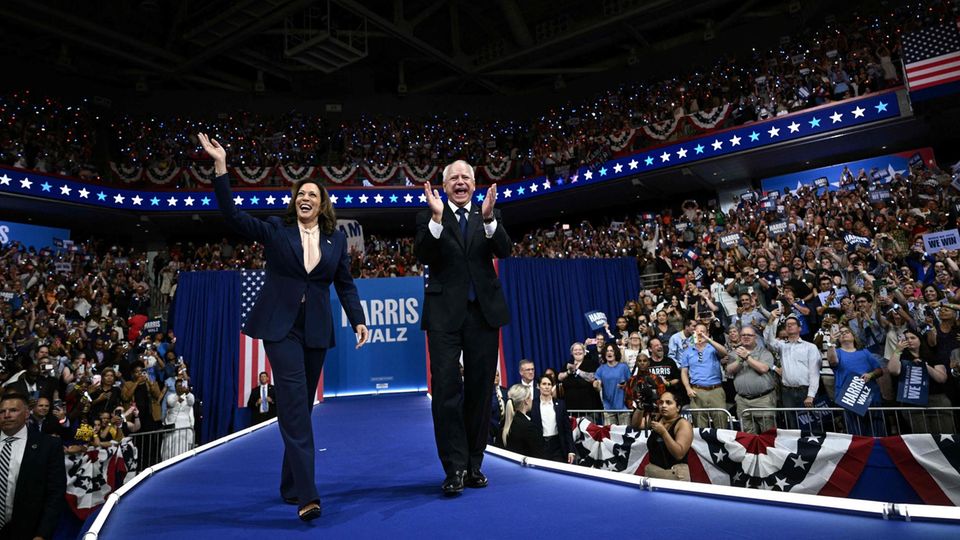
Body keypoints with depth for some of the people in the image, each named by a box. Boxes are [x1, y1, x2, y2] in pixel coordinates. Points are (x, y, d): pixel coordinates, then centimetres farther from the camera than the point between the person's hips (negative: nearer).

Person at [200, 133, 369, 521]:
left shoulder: (336, 238, 8)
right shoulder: (276, 230, 3)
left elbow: (345, 284, 8)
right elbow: (232, 215, -7)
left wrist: (358, 320, -2)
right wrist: (221, 166, -13)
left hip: (316, 330, 3)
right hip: (280, 325, -3)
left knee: (303, 405, 10)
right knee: (294, 403, -13)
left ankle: (292, 486, 24)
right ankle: (307, 496, -14)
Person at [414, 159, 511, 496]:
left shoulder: (489, 216, 10)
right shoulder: (428, 218, 6)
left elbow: (504, 251, -6)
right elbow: (422, 256, -9)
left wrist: (488, 219, -22)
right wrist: (437, 218, -21)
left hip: (483, 312, 2)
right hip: (445, 315, -2)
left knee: (480, 390, 9)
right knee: (446, 389, -5)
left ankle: (474, 465, 22)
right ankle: (455, 468, 5)